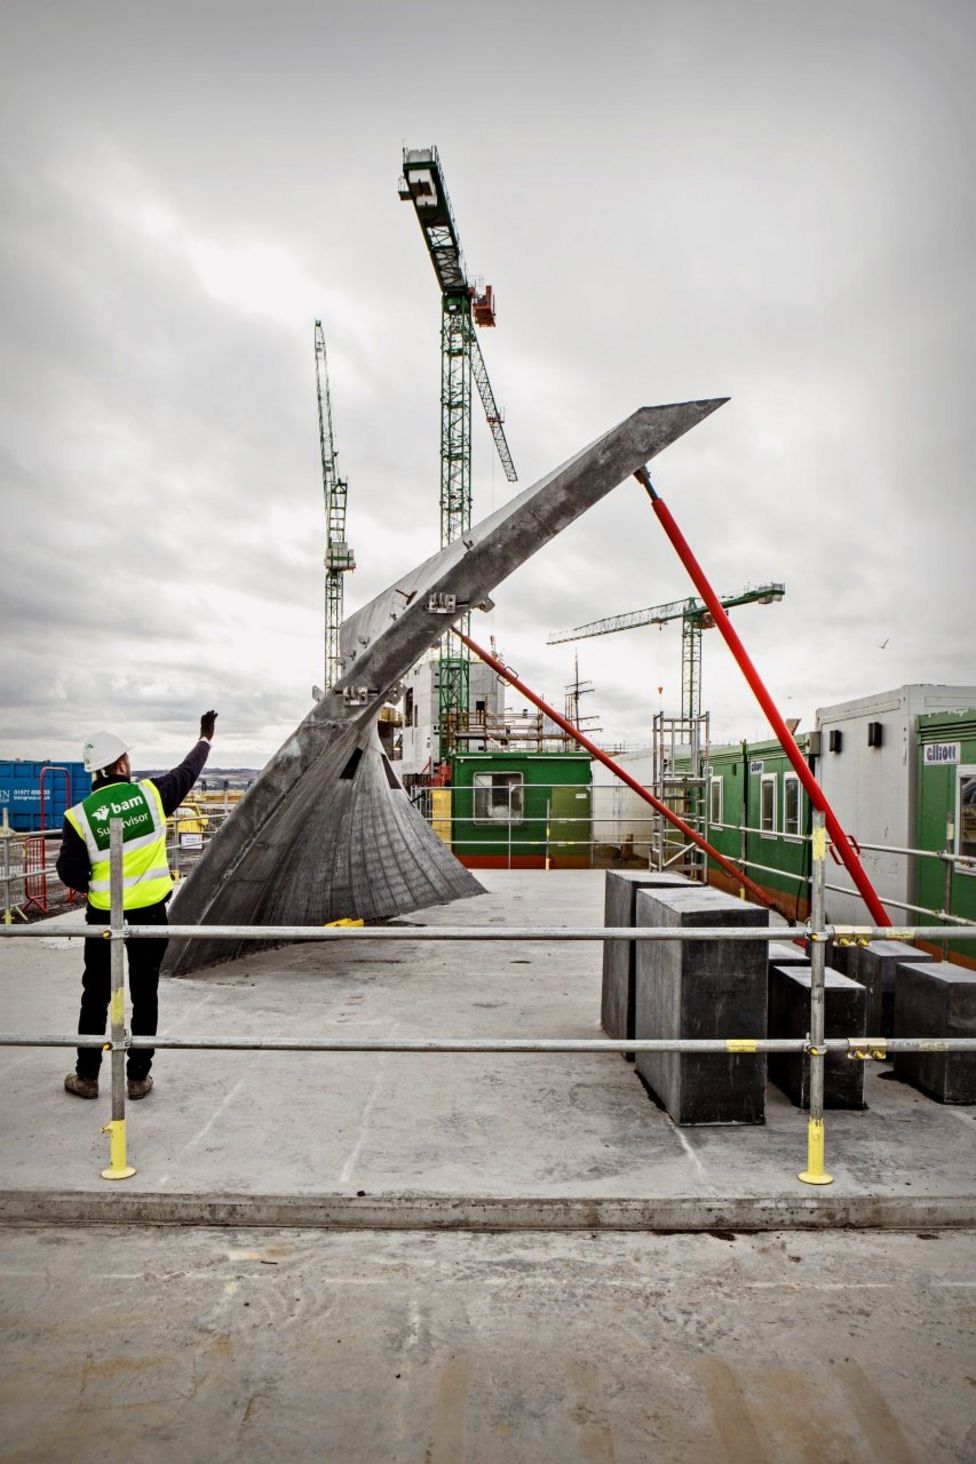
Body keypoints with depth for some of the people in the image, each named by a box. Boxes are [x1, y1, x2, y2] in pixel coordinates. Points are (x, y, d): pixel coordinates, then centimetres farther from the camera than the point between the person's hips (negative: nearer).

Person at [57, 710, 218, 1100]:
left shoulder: (80, 815, -10)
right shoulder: (150, 794, -10)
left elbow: (70, 873, -6)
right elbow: (188, 771, 8)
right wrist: (206, 739, 24)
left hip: (104, 917, 0)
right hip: (150, 913, 0)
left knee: (96, 997, 14)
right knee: (144, 996, 11)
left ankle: (87, 1076, 23)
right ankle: (138, 1076, 19)